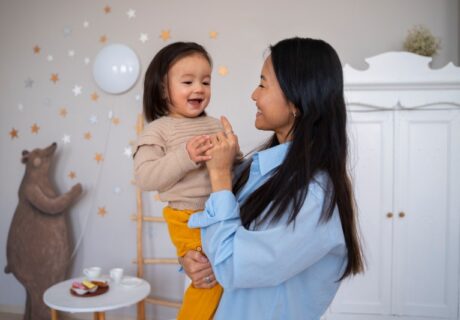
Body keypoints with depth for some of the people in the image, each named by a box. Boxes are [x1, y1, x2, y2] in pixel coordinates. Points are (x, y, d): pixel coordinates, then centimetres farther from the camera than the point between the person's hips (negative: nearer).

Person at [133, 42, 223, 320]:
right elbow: (145, 177, -19)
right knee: (210, 280, -7)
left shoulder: (215, 125, 7)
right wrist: (185, 157, -28)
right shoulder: (158, 130, -8)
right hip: (189, 219, -6)